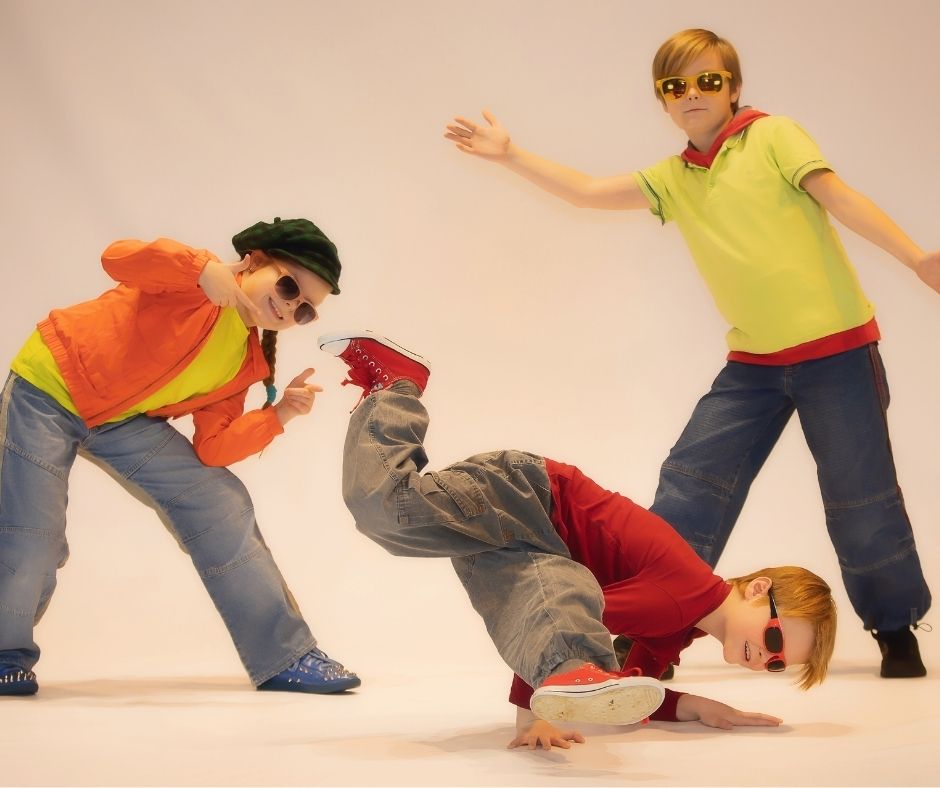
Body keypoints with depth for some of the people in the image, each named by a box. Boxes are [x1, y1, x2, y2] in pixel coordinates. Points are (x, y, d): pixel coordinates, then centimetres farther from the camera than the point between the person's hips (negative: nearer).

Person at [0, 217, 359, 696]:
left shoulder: (245, 364, -2)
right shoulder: (199, 286, -19)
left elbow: (211, 449, -9)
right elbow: (117, 259, -38)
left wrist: (279, 414, -21)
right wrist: (203, 268, -49)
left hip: (122, 421, 6)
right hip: (50, 387, -6)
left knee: (220, 506, -4)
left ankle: (283, 657, 0)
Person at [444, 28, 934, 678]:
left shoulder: (772, 136, -2)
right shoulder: (674, 179, 10)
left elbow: (838, 197, -10)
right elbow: (586, 191, 9)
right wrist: (510, 154, 3)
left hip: (835, 345, -5)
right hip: (755, 360, 5)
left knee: (860, 495, 2)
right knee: (691, 484, -2)